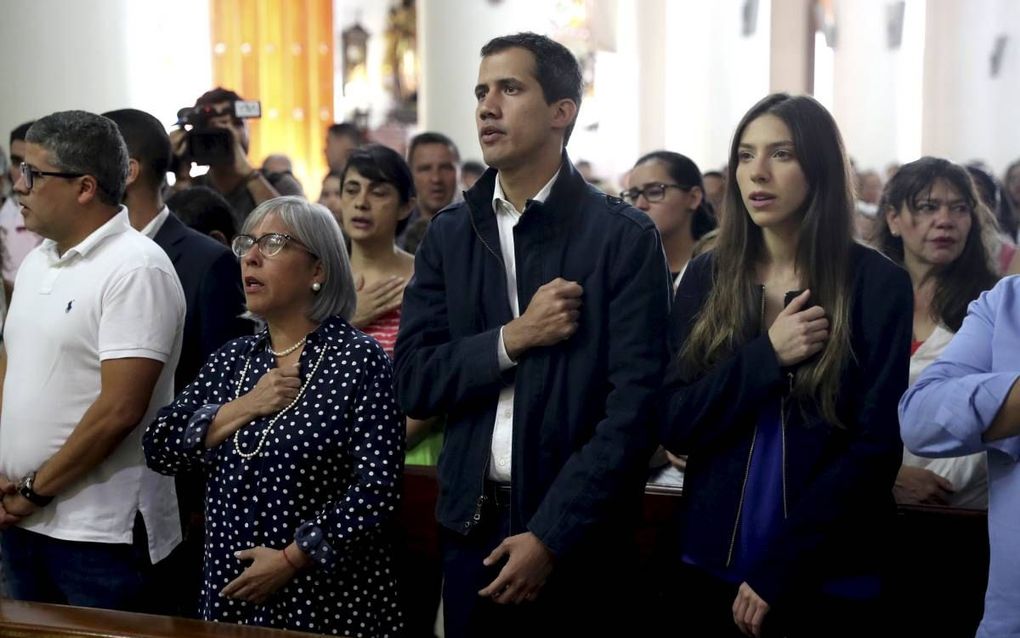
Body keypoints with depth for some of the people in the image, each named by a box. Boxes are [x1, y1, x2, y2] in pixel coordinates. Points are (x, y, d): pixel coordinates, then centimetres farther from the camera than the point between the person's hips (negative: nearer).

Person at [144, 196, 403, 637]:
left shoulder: (358, 360, -8)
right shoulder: (230, 360, 9)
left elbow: (376, 486, -15)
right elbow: (159, 450, 0)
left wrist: (291, 558, -17)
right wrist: (243, 408, -11)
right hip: (230, 596, 5)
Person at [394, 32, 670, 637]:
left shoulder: (626, 237, -6)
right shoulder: (449, 233, 6)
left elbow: (634, 405, -12)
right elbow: (413, 382, 1)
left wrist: (551, 535, -16)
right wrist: (511, 340, -14)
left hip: (578, 537, -3)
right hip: (472, 527, 4)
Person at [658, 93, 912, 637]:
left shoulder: (878, 285, -7)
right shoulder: (706, 278, 2)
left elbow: (876, 446, -10)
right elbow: (673, 425, -1)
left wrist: (777, 573, -13)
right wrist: (766, 356, -15)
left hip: (827, 579, -3)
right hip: (713, 563, 3)